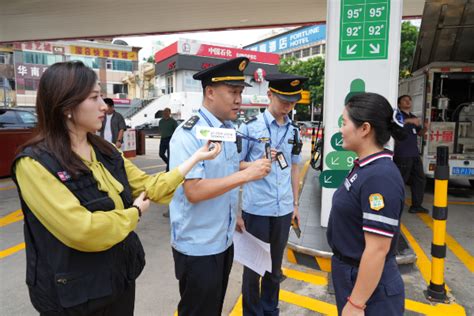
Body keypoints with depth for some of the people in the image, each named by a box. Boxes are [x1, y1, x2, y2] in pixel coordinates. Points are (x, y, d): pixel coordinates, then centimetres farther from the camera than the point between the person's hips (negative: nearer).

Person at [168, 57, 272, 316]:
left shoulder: (228, 129, 5)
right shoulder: (188, 134, -20)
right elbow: (194, 191, -28)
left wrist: (235, 215, 10)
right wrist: (246, 174, -27)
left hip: (224, 241, 8)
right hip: (198, 247, -7)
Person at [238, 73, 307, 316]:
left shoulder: (294, 131, 6)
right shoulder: (250, 127, -8)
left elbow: (294, 168, 14)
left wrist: (295, 204, 14)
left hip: (283, 209, 5)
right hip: (256, 209, -4)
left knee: (275, 265, 19)